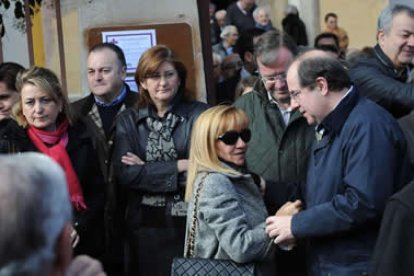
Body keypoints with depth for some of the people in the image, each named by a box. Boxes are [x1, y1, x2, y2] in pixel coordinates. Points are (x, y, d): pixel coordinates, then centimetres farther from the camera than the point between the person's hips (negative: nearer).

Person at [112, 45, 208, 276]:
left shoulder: (200, 114, -2)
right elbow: (126, 174, -6)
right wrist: (179, 166, -12)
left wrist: (146, 170, -8)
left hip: (191, 222, -2)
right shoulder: (129, 121, 6)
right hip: (146, 225, 2)